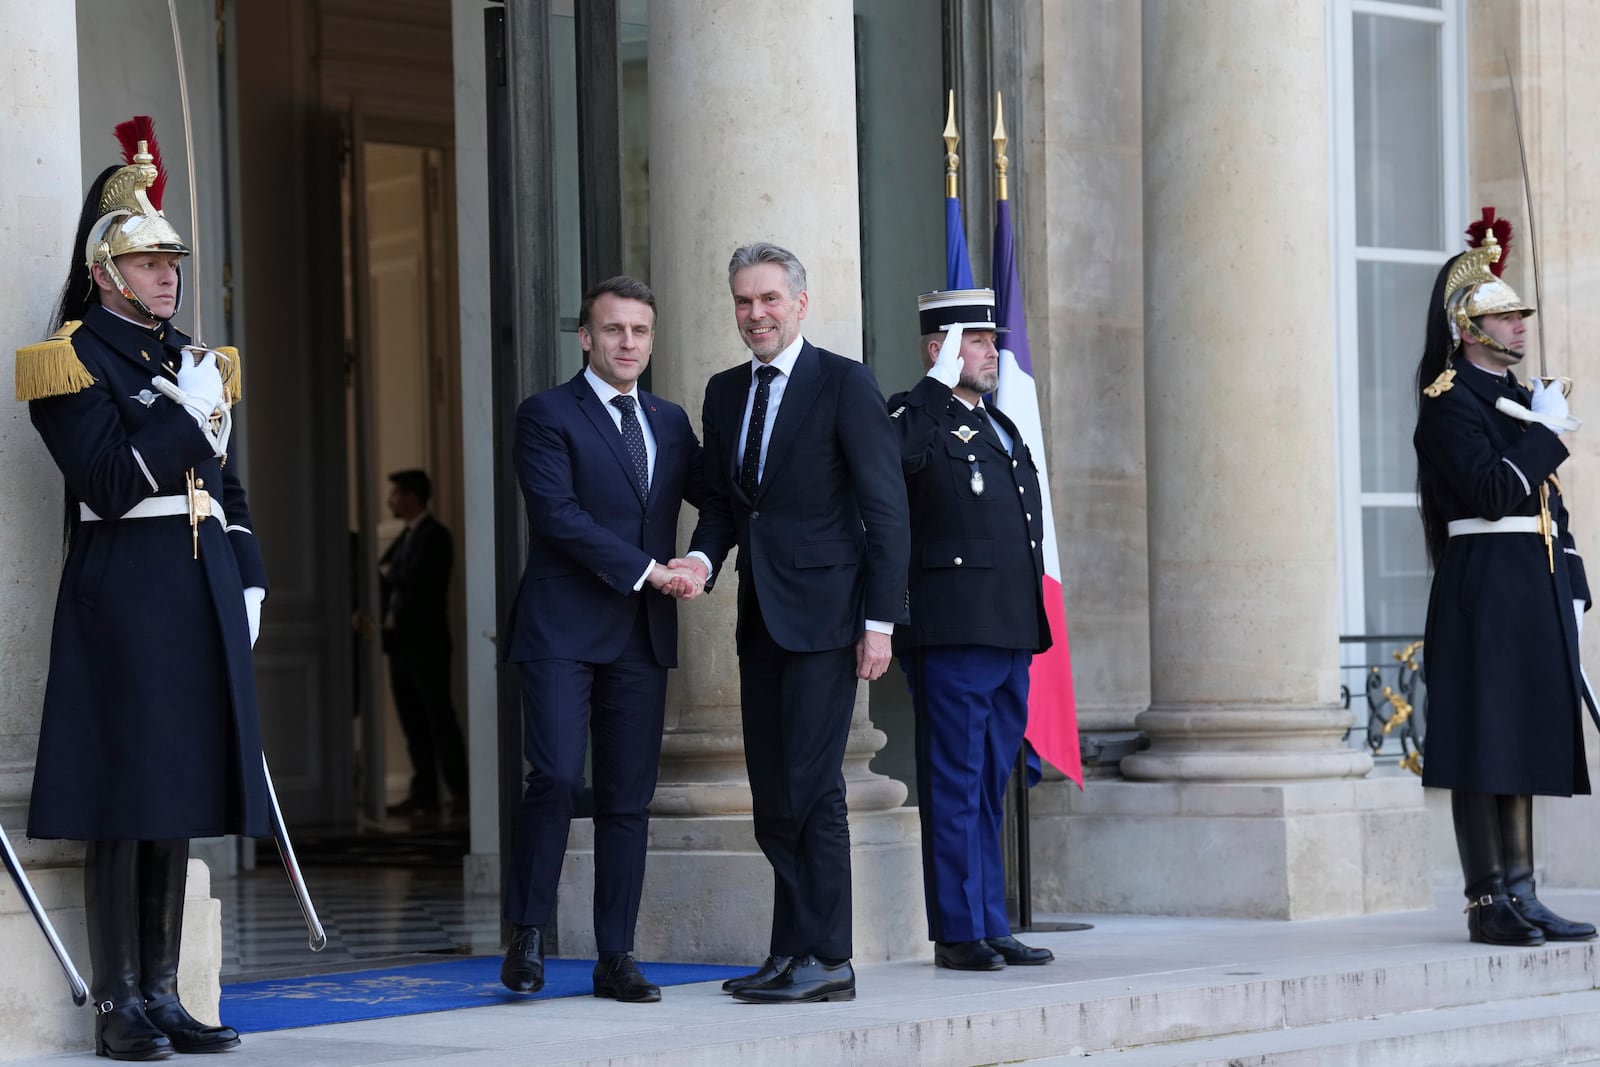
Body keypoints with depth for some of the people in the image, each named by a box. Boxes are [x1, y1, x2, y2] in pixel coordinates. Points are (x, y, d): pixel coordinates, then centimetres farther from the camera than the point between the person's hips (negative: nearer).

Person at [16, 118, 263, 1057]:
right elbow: (107, 482, -15)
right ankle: (119, 1006, -2)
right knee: (124, 800, -6)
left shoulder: (193, 361, 19)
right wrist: (187, 416, -17)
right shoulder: (75, 361, -4)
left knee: (180, 799, 8)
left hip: (203, 592, 7)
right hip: (125, 589, -7)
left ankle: (164, 995, 13)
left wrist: (248, 583, 13)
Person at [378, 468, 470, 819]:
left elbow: (413, 578, -20)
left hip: (425, 642, -9)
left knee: (439, 718, -8)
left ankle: (460, 793, -7)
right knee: (413, 723, 7)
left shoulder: (433, 536, -9)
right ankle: (424, 794, 9)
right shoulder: (405, 538, 18)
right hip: (401, 642, 9)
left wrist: (387, 573, -2)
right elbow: (388, 580, 17)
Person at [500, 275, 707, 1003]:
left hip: (642, 635, 5)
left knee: (629, 798, 3)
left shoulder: (669, 422, 17)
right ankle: (527, 936, -2)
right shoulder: (546, 415, -1)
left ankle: (616, 958, 6)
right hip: (563, 629, -5)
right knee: (556, 779, -15)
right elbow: (558, 515, -12)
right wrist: (644, 570, -16)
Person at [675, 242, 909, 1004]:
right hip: (760, 617, 7)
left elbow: (886, 510, -8)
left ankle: (826, 960, -5)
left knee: (812, 788, -10)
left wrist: (881, 620, -13)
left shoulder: (845, 384, -6)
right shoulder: (725, 393, 14)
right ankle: (791, 954, 13)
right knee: (771, 795, 7)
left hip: (823, 613, -7)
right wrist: (702, 557, -2)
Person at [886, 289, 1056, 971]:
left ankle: (990, 927, 17)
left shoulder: (999, 426, 21)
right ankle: (958, 933, -1)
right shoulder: (919, 419, -5)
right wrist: (940, 383, -20)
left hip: (1010, 634, 9)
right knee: (955, 786, -4)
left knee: (989, 788, 12)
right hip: (953, 633, -9)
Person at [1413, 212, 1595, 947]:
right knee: (1483, 751, -6)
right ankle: (1488, 904, -4)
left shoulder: (1519, 396, 19)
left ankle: (1520, 897, 12)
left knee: (1524, 745, 9)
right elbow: (1492, 492, -20)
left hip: (1534, 593, 9)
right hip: (1483, 590, -9)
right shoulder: (1450, 400, -8)